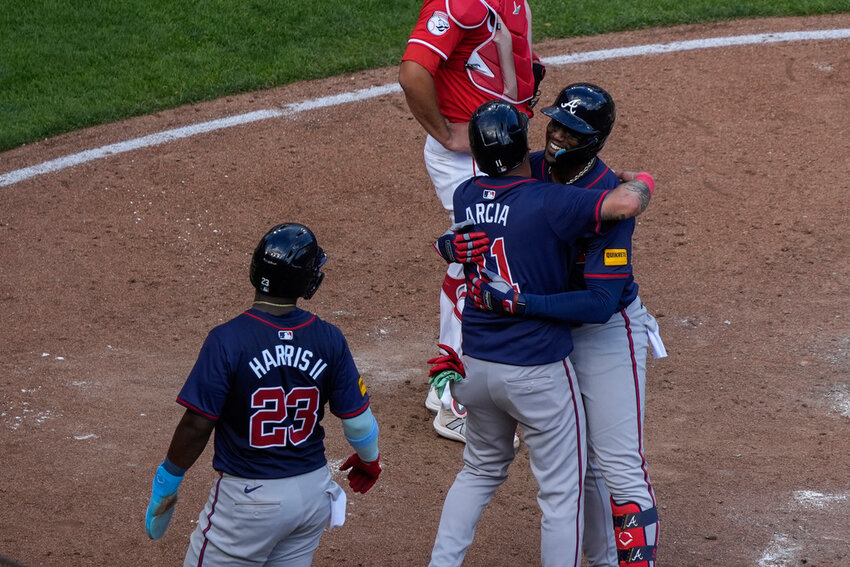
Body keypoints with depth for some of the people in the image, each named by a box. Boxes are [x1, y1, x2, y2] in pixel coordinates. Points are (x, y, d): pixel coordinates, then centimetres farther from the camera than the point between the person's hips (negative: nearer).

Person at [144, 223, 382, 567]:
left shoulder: (227, 340, -17)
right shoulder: (329, 339, -6)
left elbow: (197, 426, -16)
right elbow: (358, 421, -1)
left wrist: (166, 483, -1)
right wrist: (369, 459, 21)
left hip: (248, 497, -4)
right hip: (314, 493, 5)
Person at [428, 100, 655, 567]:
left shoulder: (465, 197, 0)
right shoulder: (548, 203, -20)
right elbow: (625, 204, -31)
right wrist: (641, 180, -8)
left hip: (475, 366, 6)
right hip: (538, 372, -6)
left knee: (481, 470, 27)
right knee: (561, 492, 8)